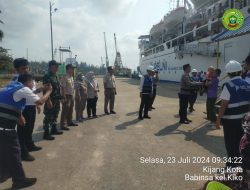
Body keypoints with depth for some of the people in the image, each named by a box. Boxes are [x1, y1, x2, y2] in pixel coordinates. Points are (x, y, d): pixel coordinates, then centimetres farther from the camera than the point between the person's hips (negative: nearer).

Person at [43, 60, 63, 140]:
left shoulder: (55, 76, 14)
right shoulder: (47, 76, -15)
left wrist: (60, 97, 19)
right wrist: (48, 101, -25)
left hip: (57, 100, 10)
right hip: (51, 100, -10)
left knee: (55, 116, 18)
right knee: (48, 117, -4)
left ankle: (54, 129, 31)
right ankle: (46, 133, 3)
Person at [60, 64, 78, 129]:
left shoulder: (71, 77, 12)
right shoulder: (65, 78, -17)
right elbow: (63, 88, -20)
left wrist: (72, 95, 16)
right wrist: (64, 97, -22)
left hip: (71, 96, 9)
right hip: (67, 96, -9)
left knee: (70, 110, 18)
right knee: (65, 111, -5)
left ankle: (70, 122, 32)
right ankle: (62, 125, 1)